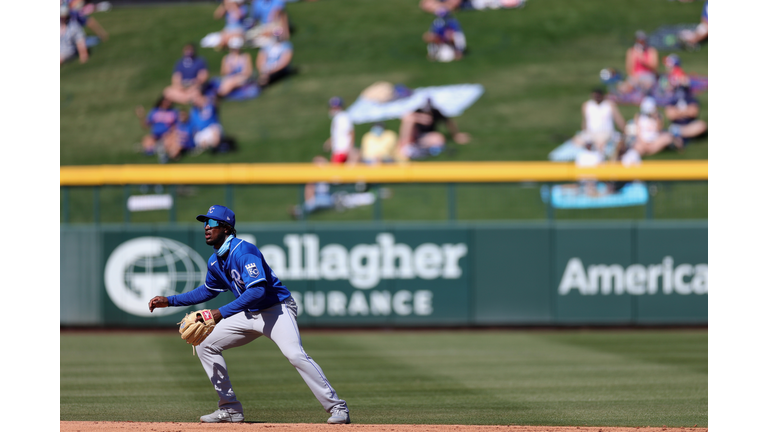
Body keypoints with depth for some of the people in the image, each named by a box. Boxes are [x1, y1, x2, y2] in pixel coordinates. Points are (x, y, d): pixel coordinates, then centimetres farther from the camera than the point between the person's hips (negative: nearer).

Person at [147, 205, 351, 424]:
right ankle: (231, 409, 9)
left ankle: (337, 407, -24)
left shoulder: (244, 252, -22)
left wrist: (221, 312, -36)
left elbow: (257, 290, -33)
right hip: (248, 314, 9)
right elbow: (208, 290, 24)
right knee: (205, 344, 5)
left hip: (276, 309, -9)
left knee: (295, 354, -30)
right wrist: (170, 301, 19)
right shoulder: (215, 261, 6)